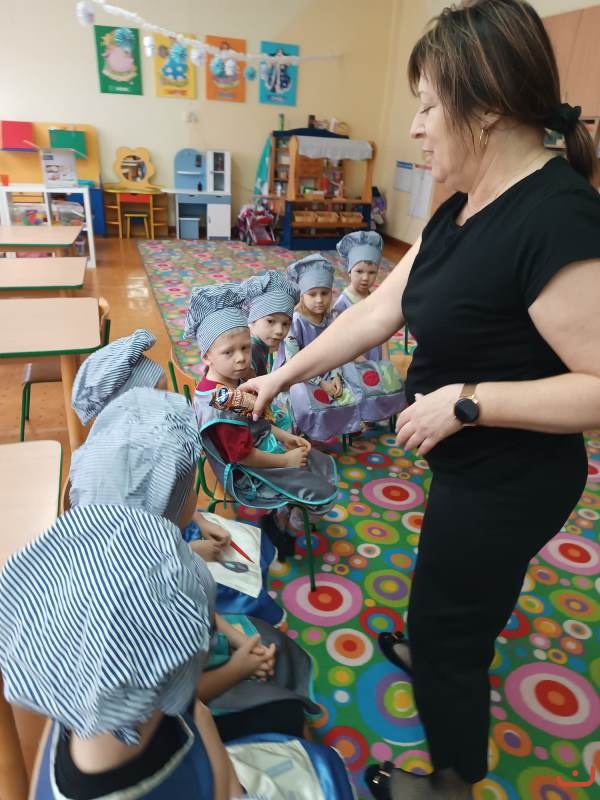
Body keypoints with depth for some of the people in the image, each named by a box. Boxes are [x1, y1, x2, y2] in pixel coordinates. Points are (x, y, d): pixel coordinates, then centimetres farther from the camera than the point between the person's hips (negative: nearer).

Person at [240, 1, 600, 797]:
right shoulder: (465, 209, 1)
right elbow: (379, 310, 4)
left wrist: (464, 400, -26)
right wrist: (282, 376, 6)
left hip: (507, 483, -8)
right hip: (470, 464, 8)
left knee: (447, 626, 13)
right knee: (454, 590, 33)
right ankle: (439, 653, 66)